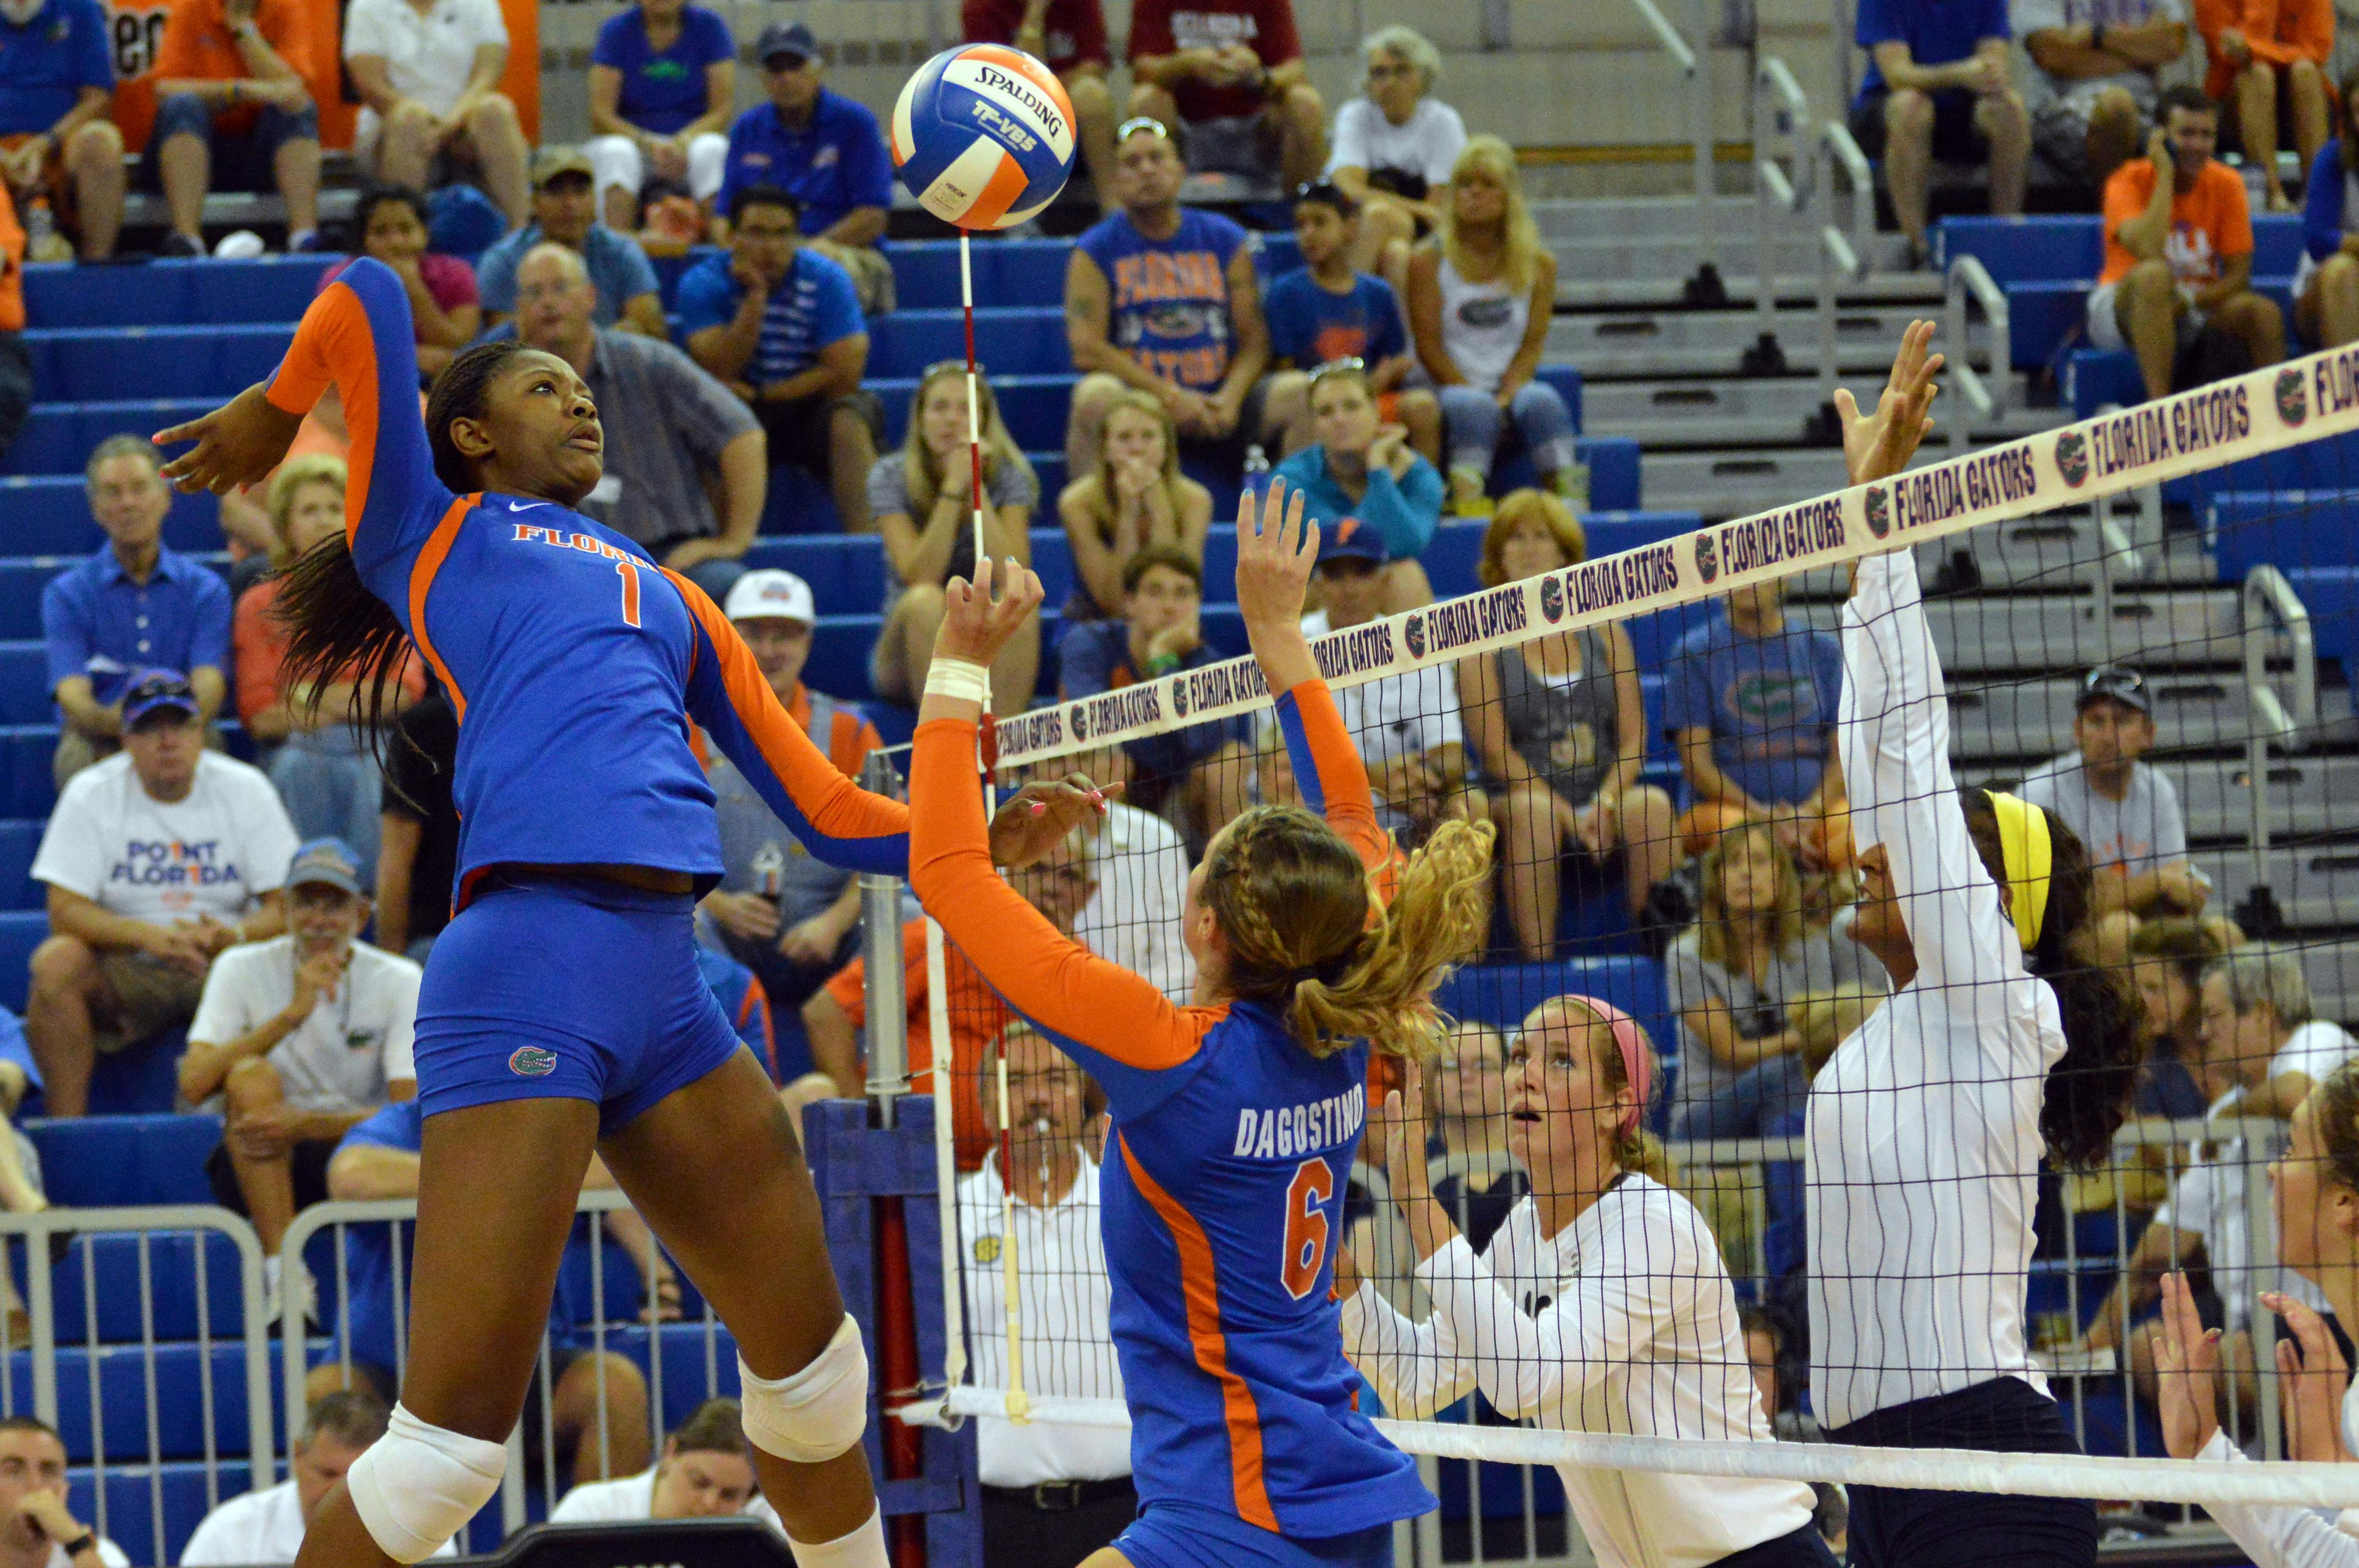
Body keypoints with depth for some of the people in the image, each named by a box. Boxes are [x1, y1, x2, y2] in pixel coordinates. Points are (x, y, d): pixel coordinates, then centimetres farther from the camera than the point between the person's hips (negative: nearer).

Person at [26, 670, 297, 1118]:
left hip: (226, 965, 0)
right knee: (55, 962, -31)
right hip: (127, 972, 0)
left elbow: (285, 906, -3)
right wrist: (147, 936, -27)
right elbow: (66, 911, -9)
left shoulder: (246, 790, 1)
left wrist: (234, 936, -26)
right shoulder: (91, 794, -1)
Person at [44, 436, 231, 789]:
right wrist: (110, 721, -35)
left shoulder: (205, 588, 10)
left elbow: (209, 682, -5)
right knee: (80, 755, -36)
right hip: (97, 739, -1)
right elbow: (72, 694, -7)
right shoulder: (67, 593, 8)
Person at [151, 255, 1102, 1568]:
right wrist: (276, 410, 18)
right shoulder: (429, 533, 14)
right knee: (461, 1429, -12)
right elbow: (372, 299, 5)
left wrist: (979, 839, 12)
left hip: (670, 990, 7)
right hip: (531, 958, -7)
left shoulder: (669, 597, 30)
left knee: (810, 1358, 14)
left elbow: (825, 812, 25)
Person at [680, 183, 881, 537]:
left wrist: (758, 394, -15)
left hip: (812, 404, 0)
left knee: (851, 420, -32)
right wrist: (755, 297, -24)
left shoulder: (825, 279, -8)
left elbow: (845, 373, -13)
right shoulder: (702, 284, -7)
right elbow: (719, 373, -17)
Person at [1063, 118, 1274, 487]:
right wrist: (1169, 397, -17)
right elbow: (1086, 348, -8)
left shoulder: (1226, 241, 11)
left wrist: (1230, 397, -15)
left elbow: (1254, 339, 6)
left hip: (1216, 404, 3)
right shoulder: (1096, 250, 3)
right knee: (1096, 395, -34)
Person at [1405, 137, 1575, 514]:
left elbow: (1533, 343, 3)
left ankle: (1567, 494, -38)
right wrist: (1480, 398, -15)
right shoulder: (1429, 262, 1)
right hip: (1451, 387, -2)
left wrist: (1507, 395, -15)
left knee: (1542, 401, -31)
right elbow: (1429, 345, -4)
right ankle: (1467, 497, -49)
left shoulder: (1538, 264, 8)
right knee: (1474, 409, -36)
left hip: (1512, 387, 2)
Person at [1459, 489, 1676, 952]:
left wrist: (1605, 804, -13)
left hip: (1605, 800, 2)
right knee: (1534, 810, -35)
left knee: (1651, 805, -29)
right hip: (1525, 794, -2)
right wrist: (1568, 817, -15)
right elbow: (1495, 749, -5)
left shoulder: (1603, 631, 13)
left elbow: (1634, 737, 7)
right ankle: (1536, 963, -36)